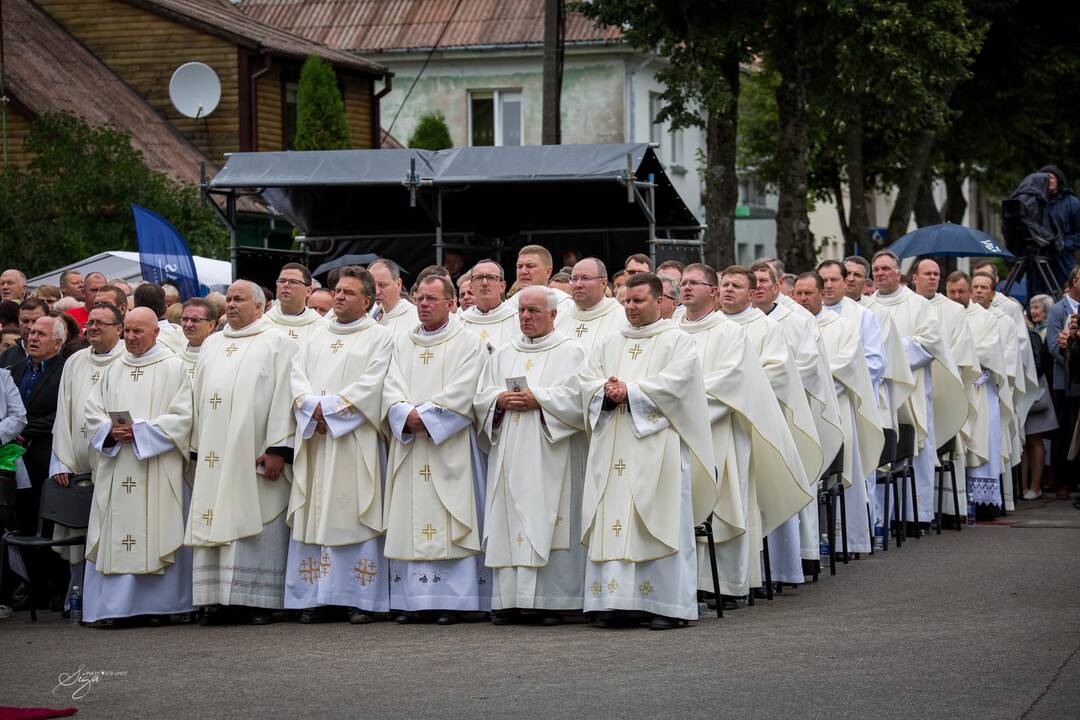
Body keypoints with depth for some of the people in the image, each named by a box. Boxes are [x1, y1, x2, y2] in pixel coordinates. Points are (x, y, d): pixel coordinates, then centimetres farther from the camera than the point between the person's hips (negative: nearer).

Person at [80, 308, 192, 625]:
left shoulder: (174, 368, 2)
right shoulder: (113, 370, 17)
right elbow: (93, 411, 14)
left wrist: (140, 431, -13)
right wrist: (111, 431, -6)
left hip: (158, 466, -5)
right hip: (116, 467, 5)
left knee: (156, 535, -7)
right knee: (116, 535, -1)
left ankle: (158, 605, -3)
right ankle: (121, 605, -1)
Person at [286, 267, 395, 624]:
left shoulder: (380, 336, 3)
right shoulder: (317, 337, 19)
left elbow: (371, 384, -9)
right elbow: (297, 375, 10)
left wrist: (329, 407, -12)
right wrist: (314, 407, -9)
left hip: (354, 441, -5)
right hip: (314, 437, 5)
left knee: (353, 514, -7)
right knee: (314, 514, 1)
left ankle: (361, 599, -5)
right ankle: (317, 596, 3)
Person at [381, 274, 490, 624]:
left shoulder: (468, 342, 3)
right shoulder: (403, 343, 17)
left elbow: (463, 391, -8)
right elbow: (391, 387, 7)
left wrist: (426, 414, -13)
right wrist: (407, 415, -11)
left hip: (449, 446, -4)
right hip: (408, 445, 4)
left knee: (448, 522, -8)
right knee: (408, 519, 0)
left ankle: (449, 600, -8)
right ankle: (410, 599, 1)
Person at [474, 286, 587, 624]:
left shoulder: (571, 352, 5)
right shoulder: (502, 355, 19)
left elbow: (579, 396, -8)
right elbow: (481, 397, 15)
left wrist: (538, 399, -15)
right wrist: (500, 399, -6)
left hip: (550, 456, -4)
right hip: (509, 454, 5)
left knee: (548, 523, -8)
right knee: (508, 520, -1)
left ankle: (551, 600, -7)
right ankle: (508, 599, -1)